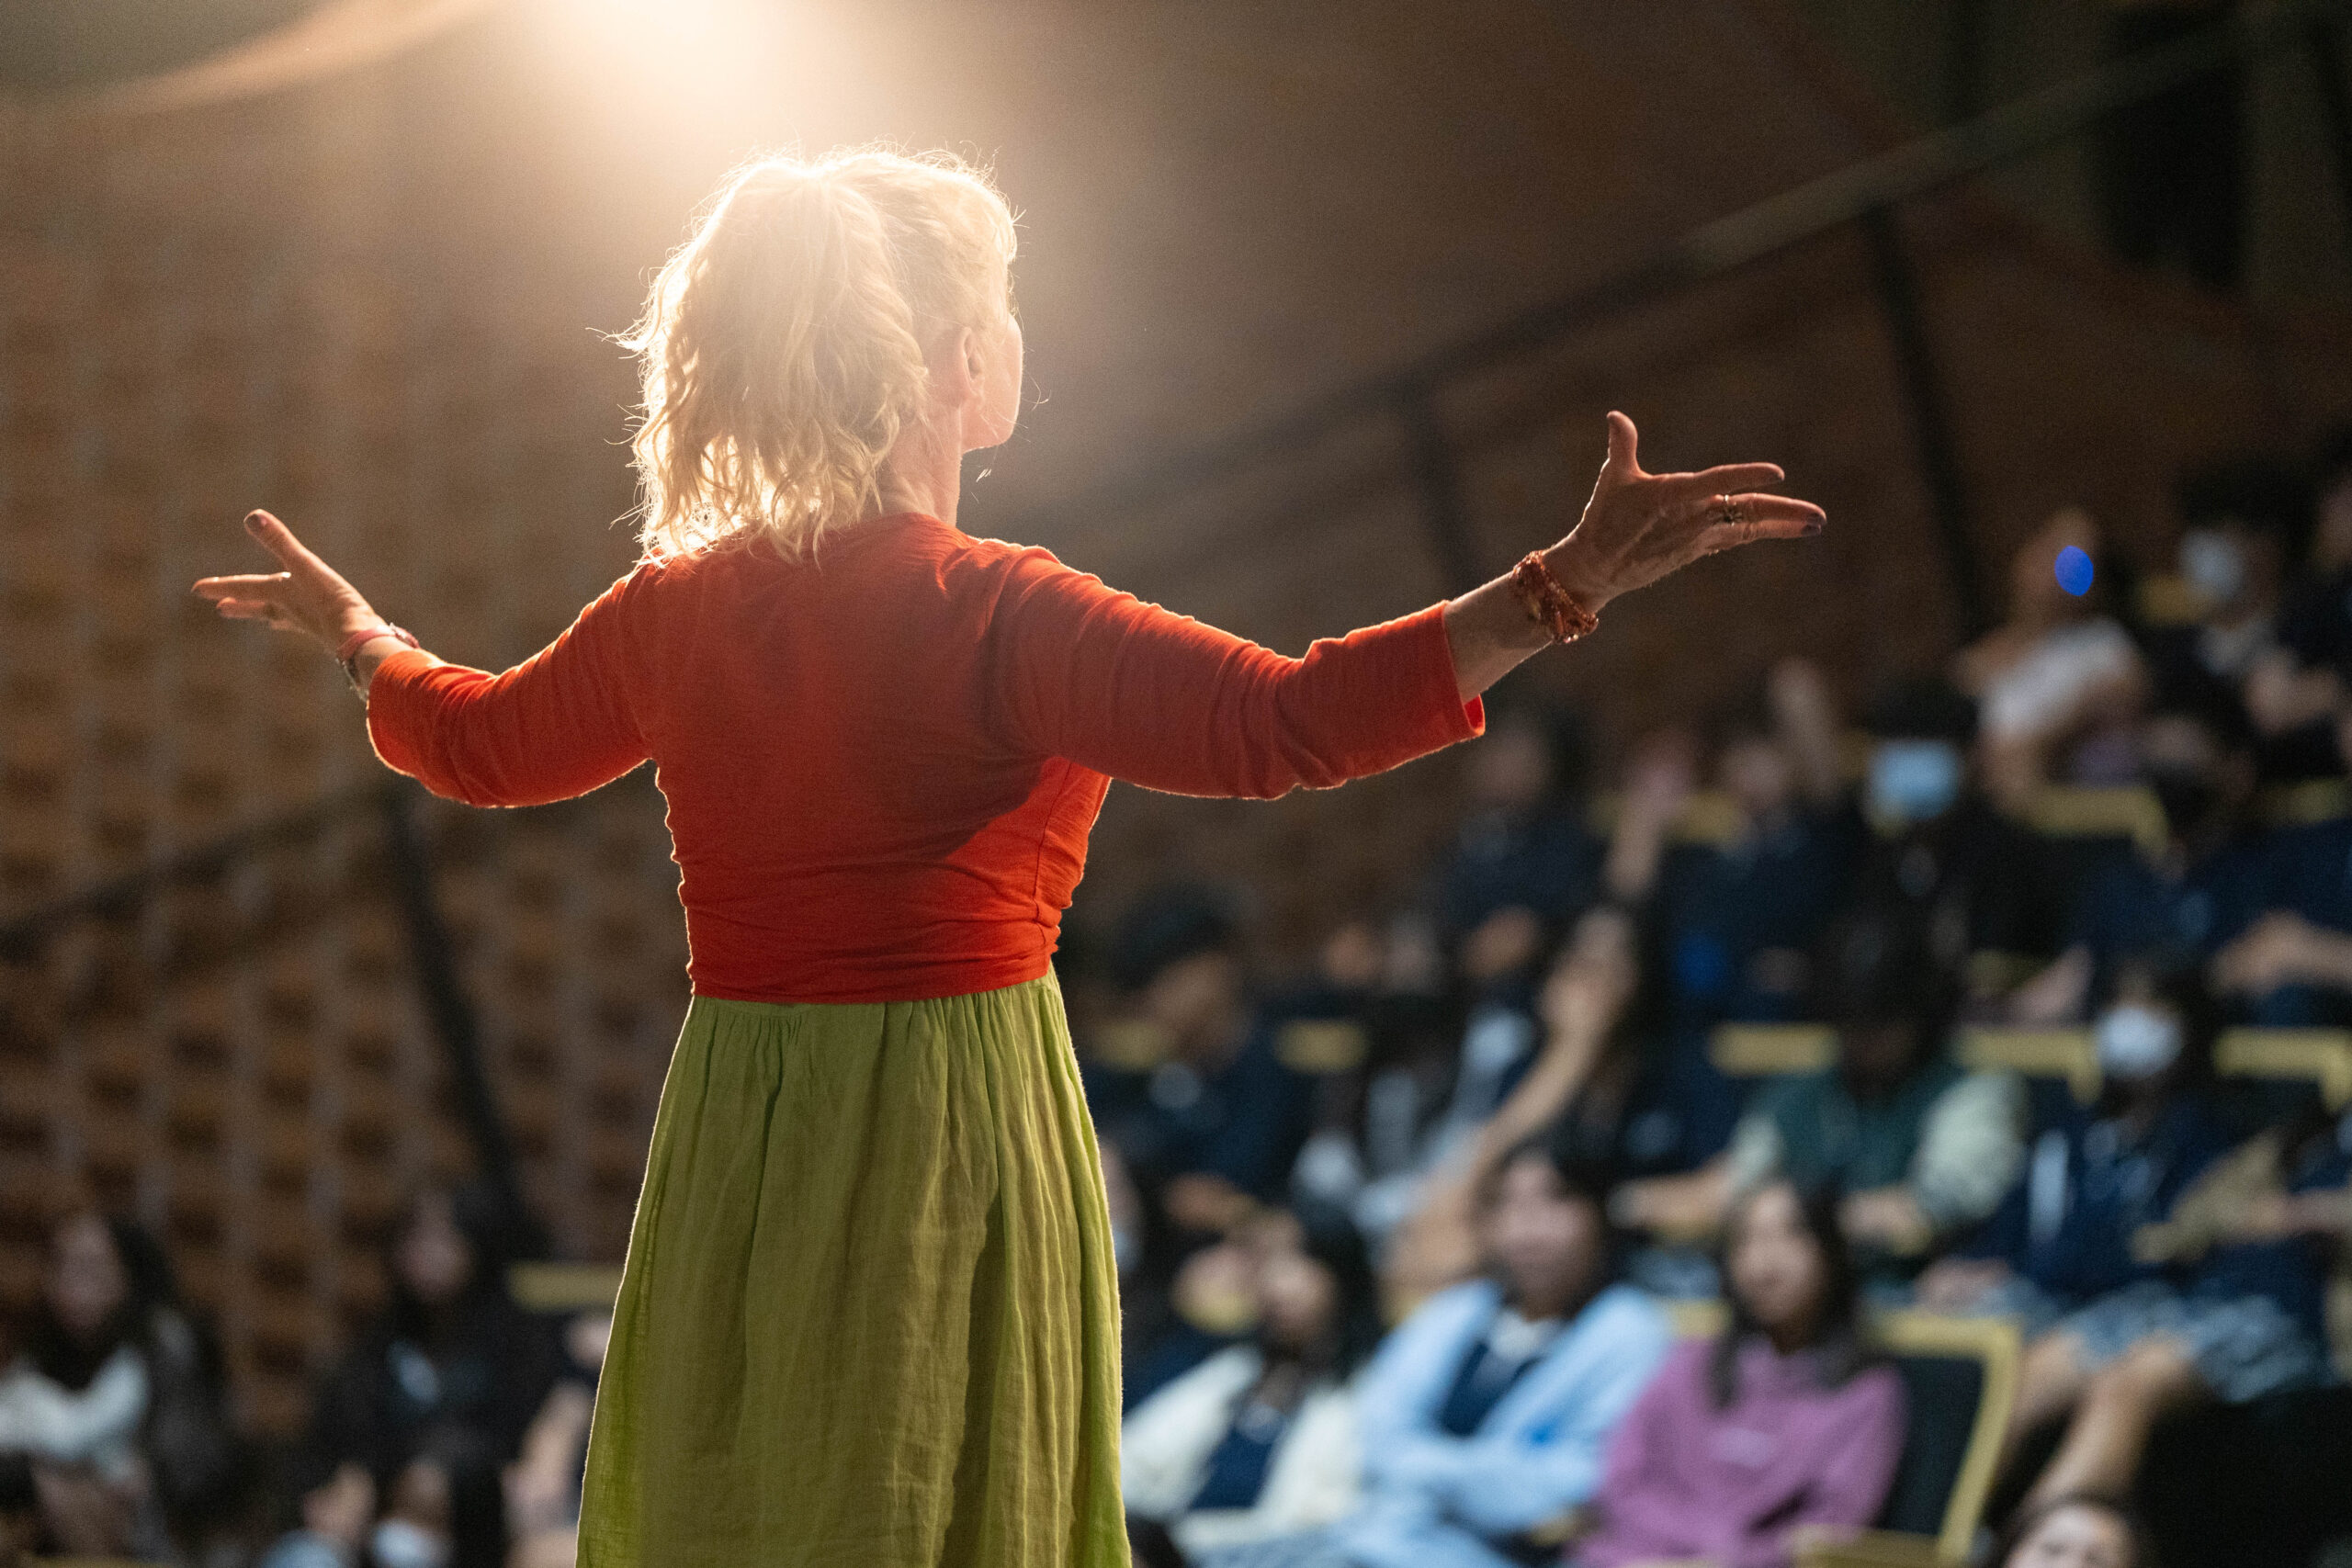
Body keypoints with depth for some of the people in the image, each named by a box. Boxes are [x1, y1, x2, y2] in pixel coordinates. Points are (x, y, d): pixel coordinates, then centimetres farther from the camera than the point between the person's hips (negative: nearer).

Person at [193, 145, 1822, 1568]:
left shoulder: (678, 607, 3)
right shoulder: (996, 618, -16)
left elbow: (477, 740, 21)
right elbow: (1280, 722, -26)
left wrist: (358, 632, 43)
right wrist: (1571, 585, -27)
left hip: (733, 1160, 6)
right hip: (950, 1141, -6)